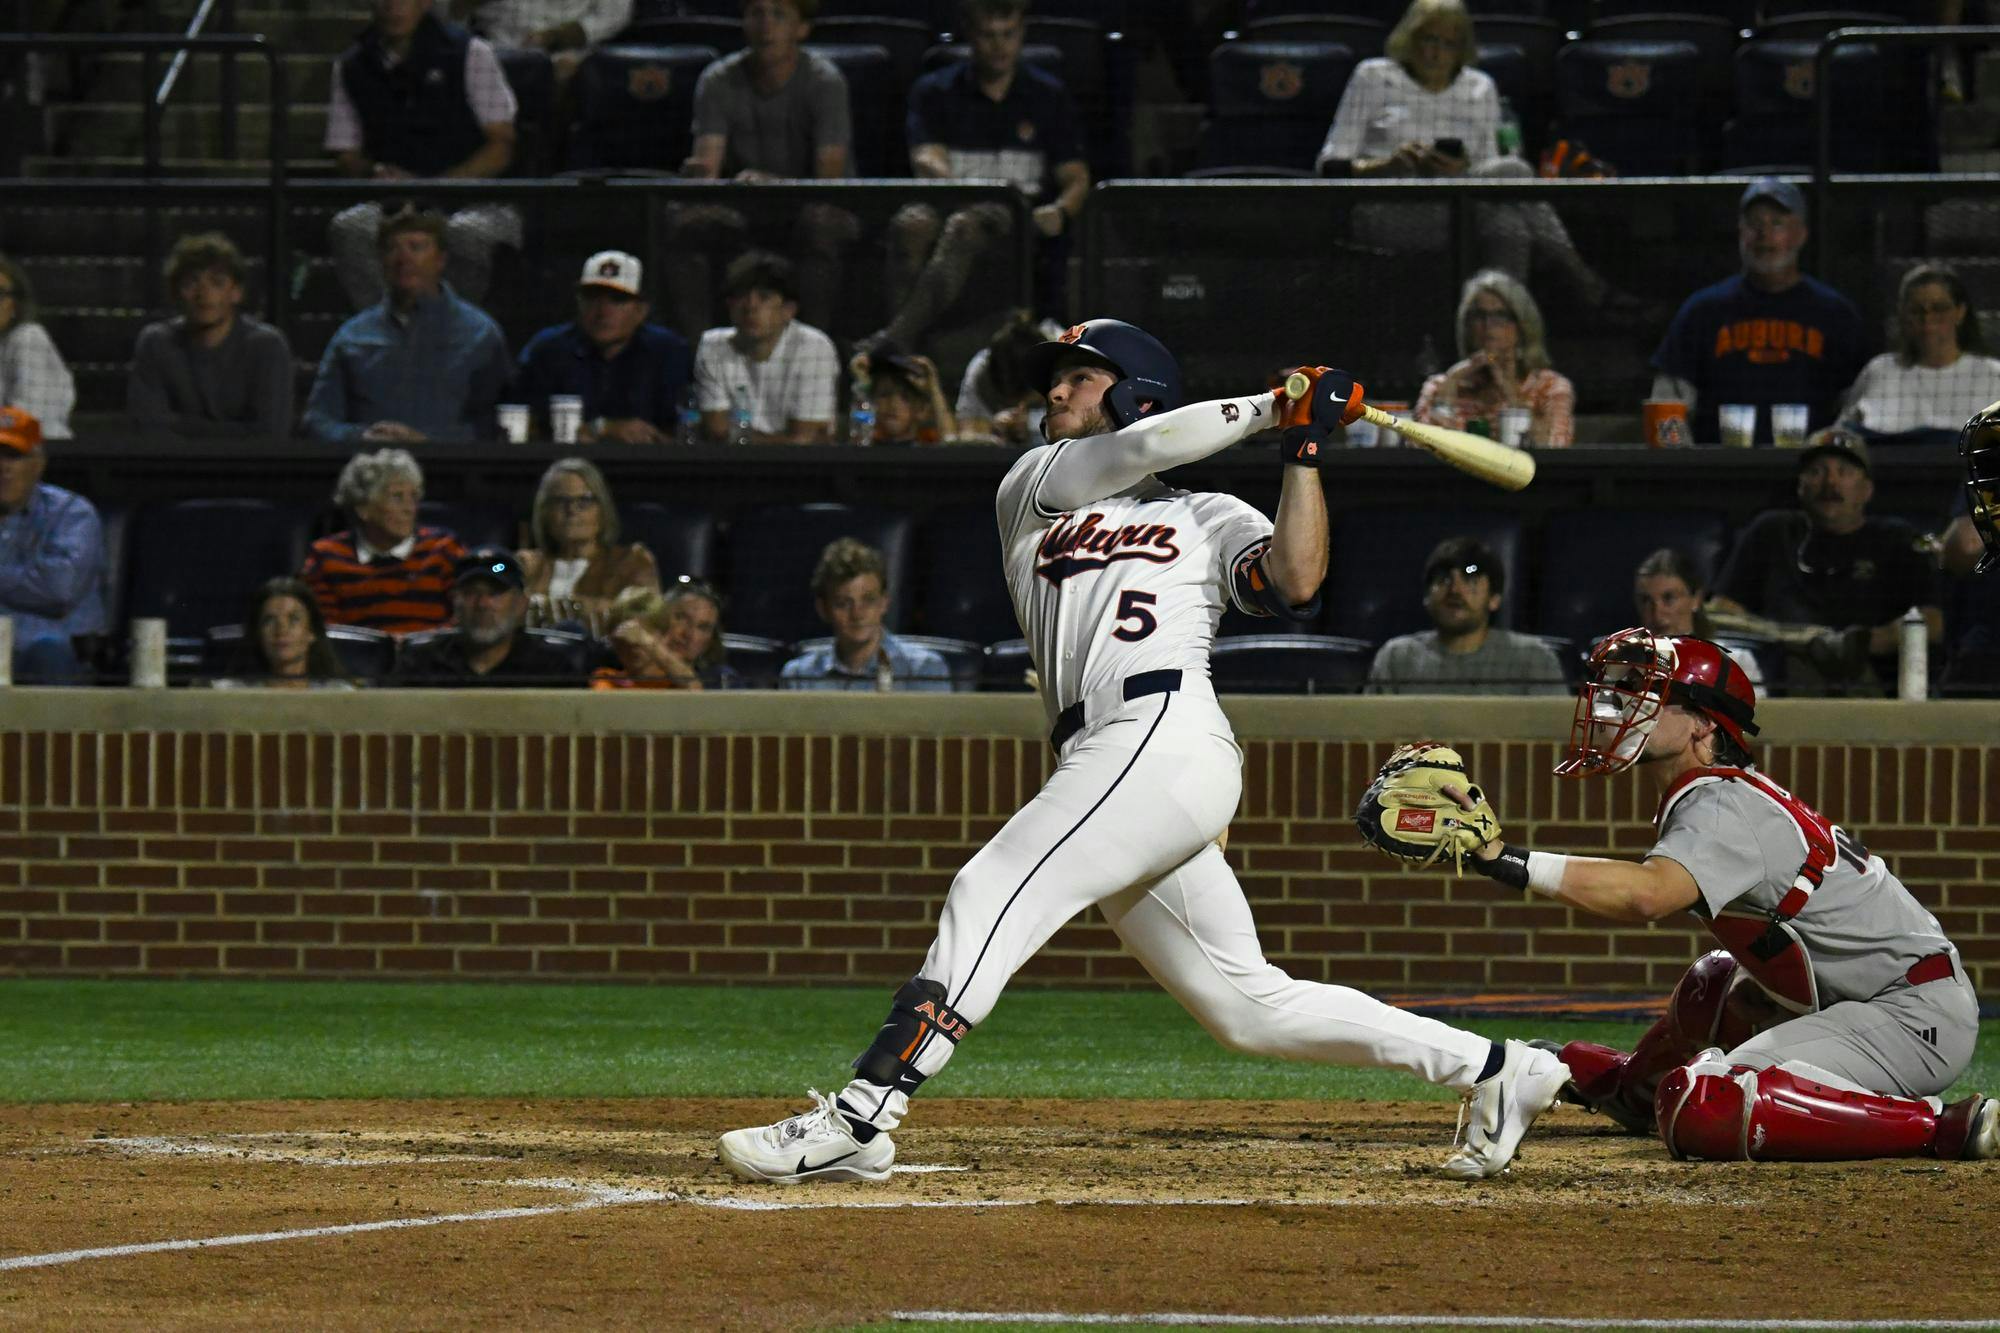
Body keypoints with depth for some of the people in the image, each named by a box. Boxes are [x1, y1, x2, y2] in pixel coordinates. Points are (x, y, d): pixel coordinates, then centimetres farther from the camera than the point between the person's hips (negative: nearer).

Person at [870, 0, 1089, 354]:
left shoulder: (1048, 96, 17)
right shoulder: (934, 92, 16)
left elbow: (1077, 179, 12)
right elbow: (926, 159, -1)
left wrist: (1058, 211, -12)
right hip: (949, 205, 1)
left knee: (966, 224, -37)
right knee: (914, 222, -36)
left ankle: (897, 338, -54)